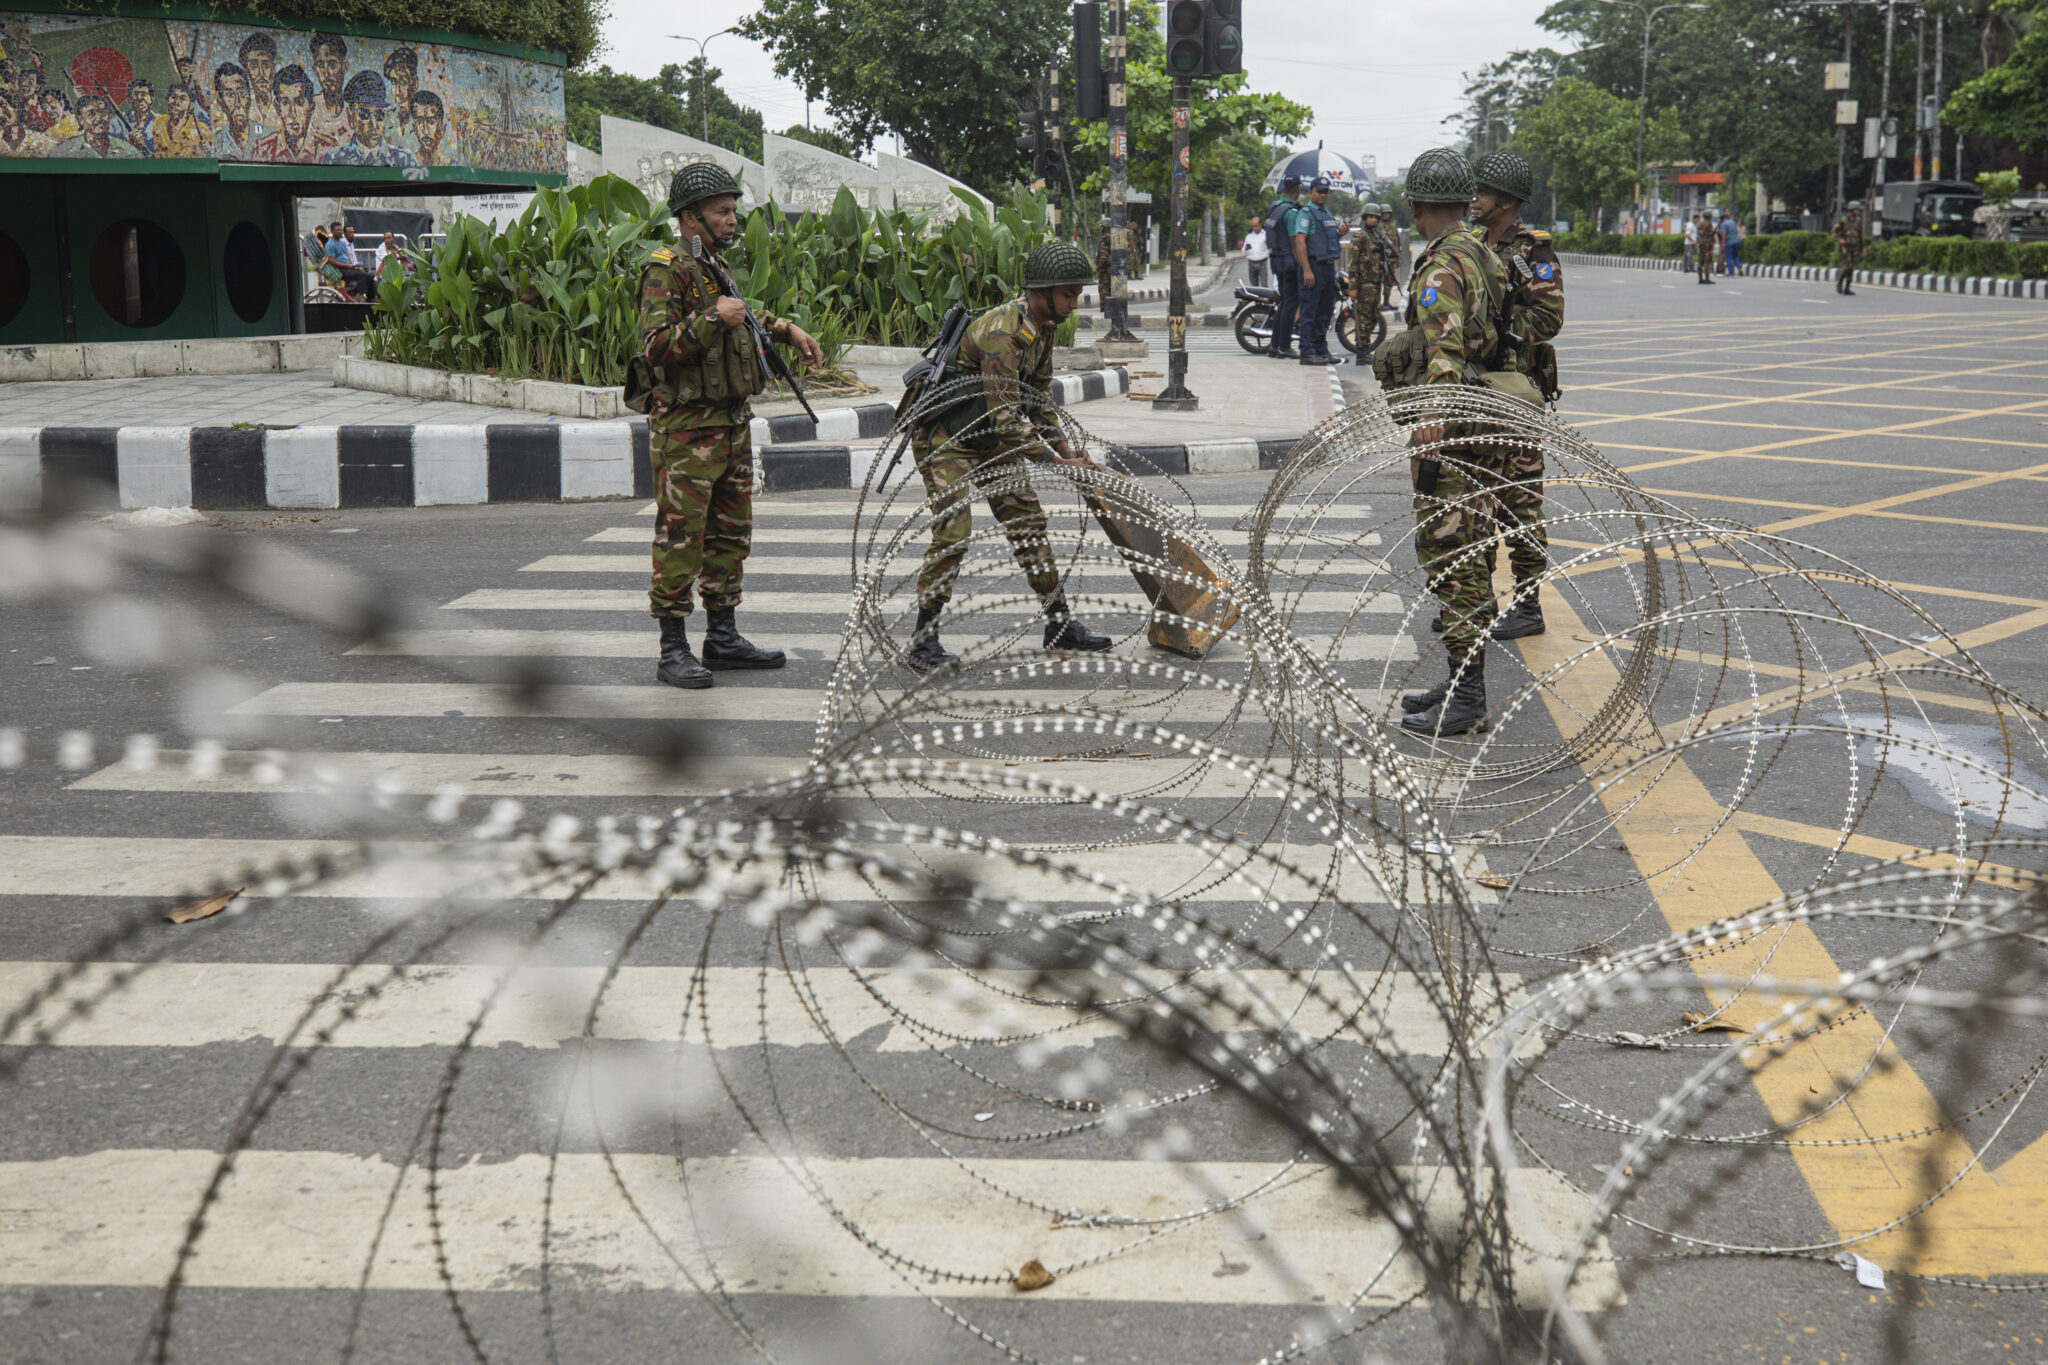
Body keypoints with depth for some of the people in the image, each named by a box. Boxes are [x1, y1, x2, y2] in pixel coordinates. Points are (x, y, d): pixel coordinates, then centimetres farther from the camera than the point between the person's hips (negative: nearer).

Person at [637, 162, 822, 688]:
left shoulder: (716, 267, 15)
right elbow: (656, 347, -24)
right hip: (686, 430, -9)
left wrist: (785, 329, 25)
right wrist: (713, 318, -26)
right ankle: (673, 651, -1)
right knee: (680, 539, -6)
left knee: (730, 535, 14)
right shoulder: (667, 271, -13)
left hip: (732, 423, 9)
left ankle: (723, 639, 23)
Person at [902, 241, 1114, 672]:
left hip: (989, 439, 9)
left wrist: (1068, 451, 3)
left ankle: (1060, 624, 17)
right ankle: (923, 642, -9)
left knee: (1027, 521, 8)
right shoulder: (1002, 332, -28)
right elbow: (1005, 418, -30)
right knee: (952, 532, -17)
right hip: (943, 438, -9)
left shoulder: (1043, 328, 3)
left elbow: (1038, 401, 14)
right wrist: (1057, 462, -26)